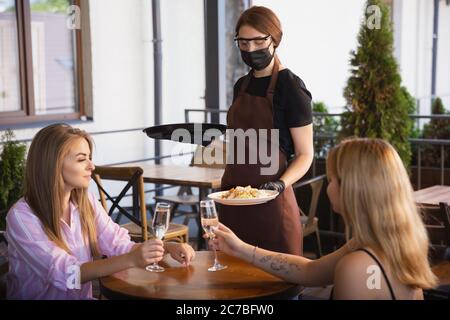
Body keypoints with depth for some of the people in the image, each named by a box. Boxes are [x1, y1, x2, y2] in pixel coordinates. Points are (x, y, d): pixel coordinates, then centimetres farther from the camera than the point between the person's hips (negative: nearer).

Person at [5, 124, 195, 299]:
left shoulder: (86, 201, 3)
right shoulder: (22, 216, -16)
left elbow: (120, 246, -1)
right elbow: (64, 274, -25)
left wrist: (167, 247, -19)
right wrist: (131, 260, -36)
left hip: (83, 295, 5)